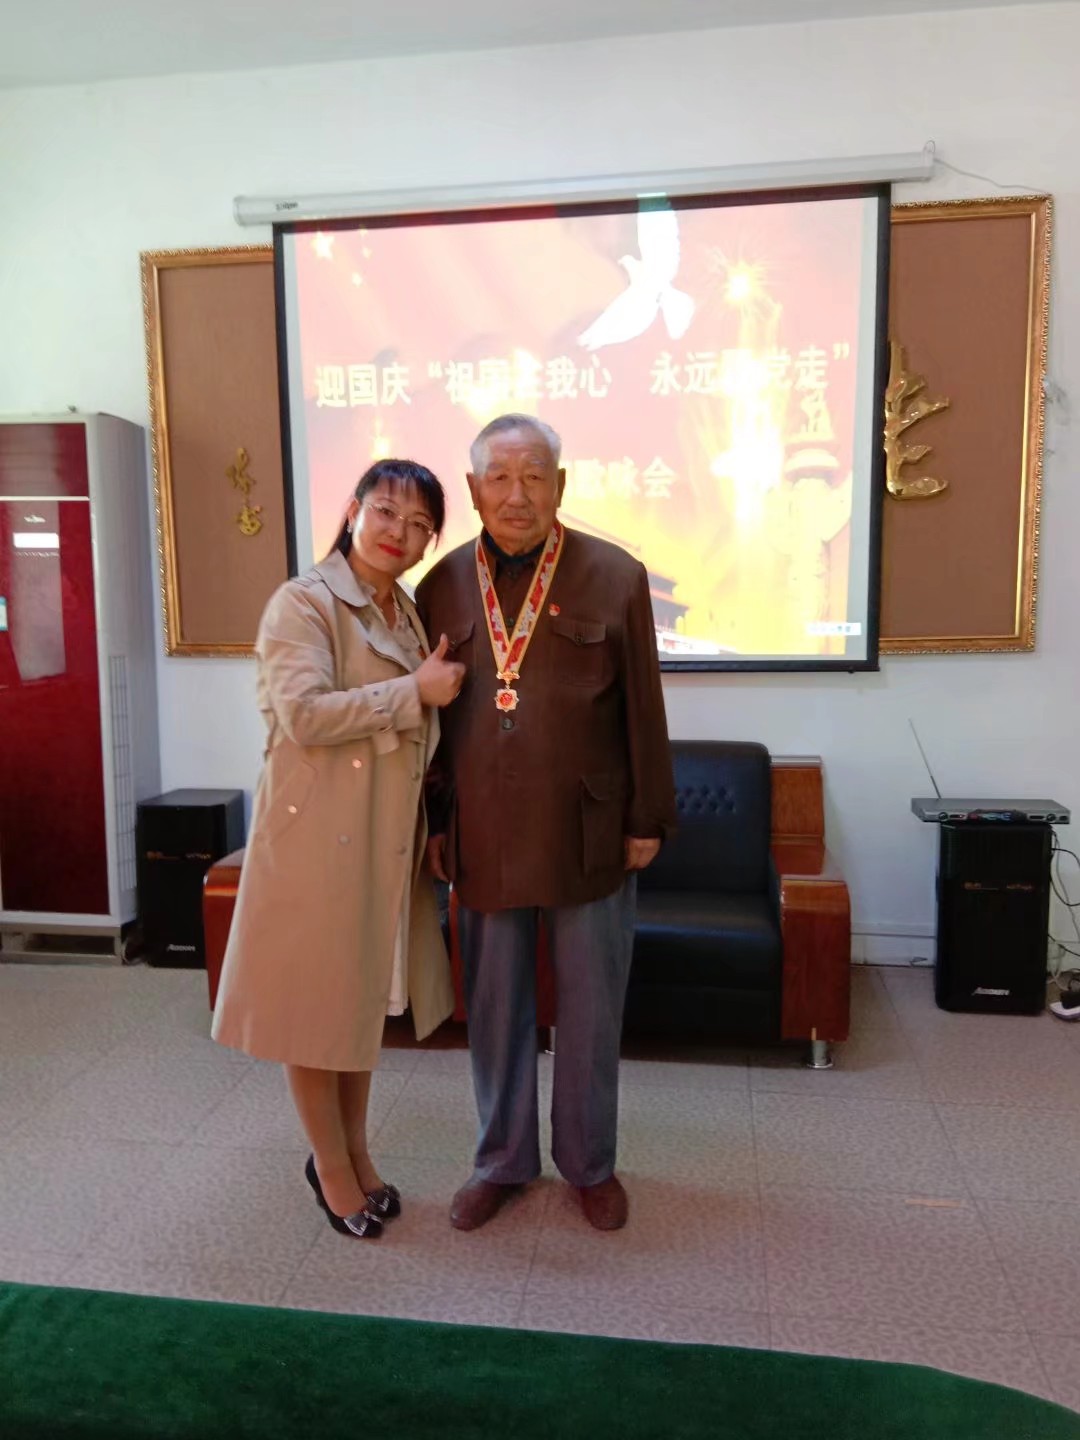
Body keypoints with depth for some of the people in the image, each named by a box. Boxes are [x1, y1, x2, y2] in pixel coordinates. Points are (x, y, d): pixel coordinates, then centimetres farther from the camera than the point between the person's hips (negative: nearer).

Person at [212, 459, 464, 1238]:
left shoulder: (409, 613, 12)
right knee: (316, 999, 6)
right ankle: (331, 1163, 25)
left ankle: (355, 1150, 34)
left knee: (366, 993, 17)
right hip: (318, 830, -7)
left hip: (388, 832, 7)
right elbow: (303, 714, -24)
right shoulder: (303, 601, -12)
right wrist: (416, 692, -20)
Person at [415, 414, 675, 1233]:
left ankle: (591, 1164, 33)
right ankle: (503, 1161, 35)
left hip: (589, 834, -2)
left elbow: (643, 709, -2)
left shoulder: (616, 577, -4)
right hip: (482, 837, 2)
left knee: (591, 1010, 12)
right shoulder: (442, 585, 3)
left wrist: (648, 820, -2)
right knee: (495, 1009, 15)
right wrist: (433, 822, 6)